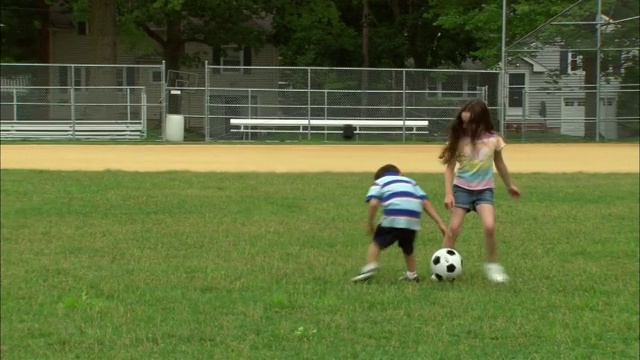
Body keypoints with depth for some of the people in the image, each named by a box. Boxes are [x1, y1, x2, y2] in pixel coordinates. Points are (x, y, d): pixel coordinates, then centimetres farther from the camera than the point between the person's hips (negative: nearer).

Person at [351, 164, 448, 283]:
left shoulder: (379, 182, 23)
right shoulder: (411, 182, 33)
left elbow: (373, 204, 3)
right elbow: (426, 202, 20)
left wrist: (369, 224, 13)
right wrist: (440, 223, 17)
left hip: (393, 219, -4)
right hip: (412, 220, 4)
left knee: (377, 242, 12)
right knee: (407, 247, 28)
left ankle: (370, 267, -6)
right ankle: (412, 274, 31)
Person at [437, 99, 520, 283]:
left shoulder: (493, 139, -6)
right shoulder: (459, 140, -9)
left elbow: (499, 163, 12)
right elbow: (450, 167, -4)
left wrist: (509, 185, 24)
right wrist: (448, 193, -13)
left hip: (484, 190, 0)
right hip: (462, 188, 0)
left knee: (489, 227, -17)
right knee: (453, 229, -4)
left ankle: (492, 265, 1)